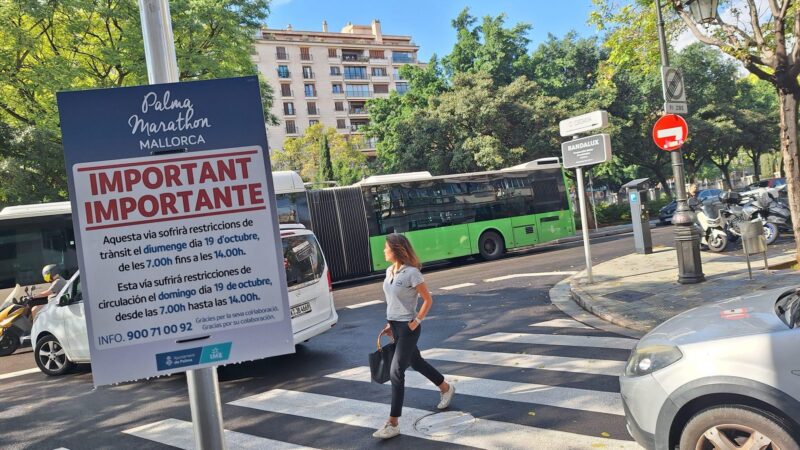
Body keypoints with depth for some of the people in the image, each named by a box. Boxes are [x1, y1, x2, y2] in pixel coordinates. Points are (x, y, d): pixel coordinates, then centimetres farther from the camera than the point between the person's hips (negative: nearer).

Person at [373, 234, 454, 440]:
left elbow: (428, 300, -12)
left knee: (396, 372, -8)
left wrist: (416, 321, -16)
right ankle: (446, 388, 47)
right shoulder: (389, 271, 5)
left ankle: (393, 424, 1)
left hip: (408, 327, -8)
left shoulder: (412, 273, -19)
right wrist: (390, 324, 13)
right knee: (416, 362, 23)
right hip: (395, 325, 8)